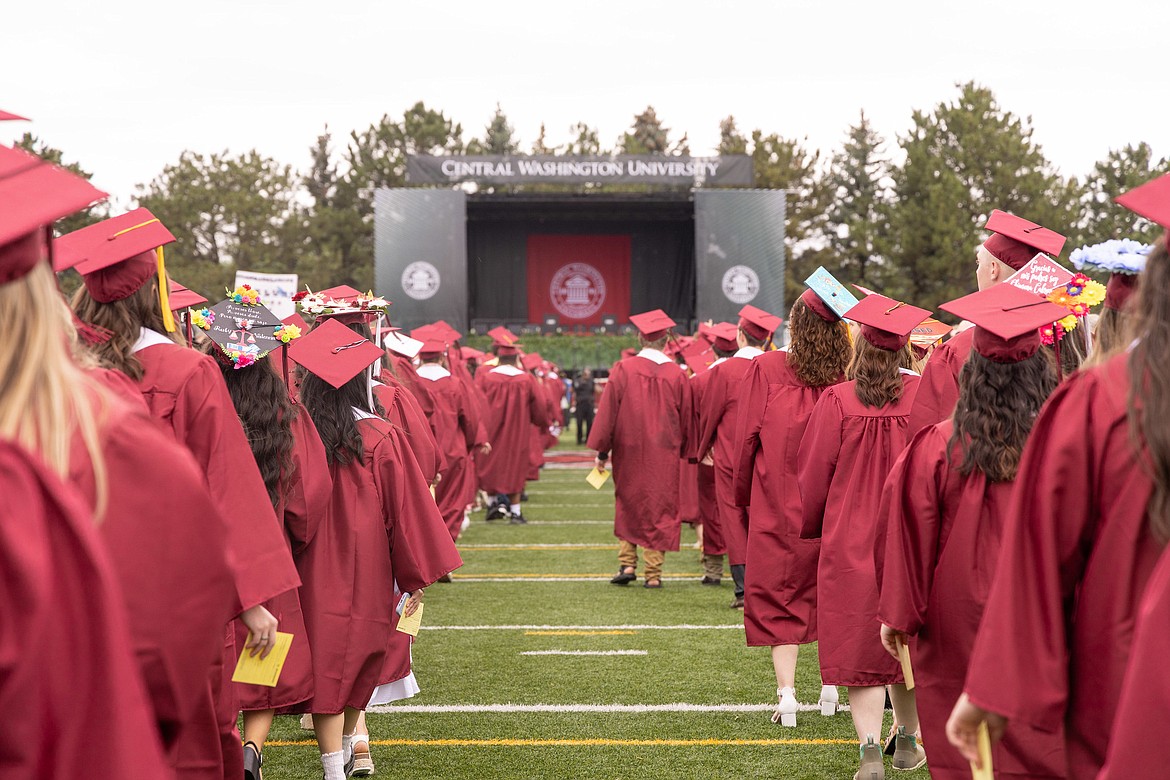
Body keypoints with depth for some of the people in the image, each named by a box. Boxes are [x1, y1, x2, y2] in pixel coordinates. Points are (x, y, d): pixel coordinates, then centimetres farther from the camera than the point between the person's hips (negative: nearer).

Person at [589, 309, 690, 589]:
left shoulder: (623, 369, -7)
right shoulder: (677, 374, -4)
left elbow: (608, 411, -5)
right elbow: (685, 418, 3)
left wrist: (602, 451, 2)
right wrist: (681, 451, 16)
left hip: (629, 452, 0)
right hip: (665, 457, 0)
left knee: (629, 506, 16)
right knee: (659, 508, 6)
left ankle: (627, 563, 8)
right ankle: (653, 573, 4)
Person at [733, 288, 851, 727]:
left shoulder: (766, 369, -9)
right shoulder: (845, 377, -6)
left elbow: (747, 435, -3)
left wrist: (744, 493, 9)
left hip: (778, 501, -2)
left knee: (777, 596, 5)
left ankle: (786, 692, -5)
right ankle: (831, 687, 21)